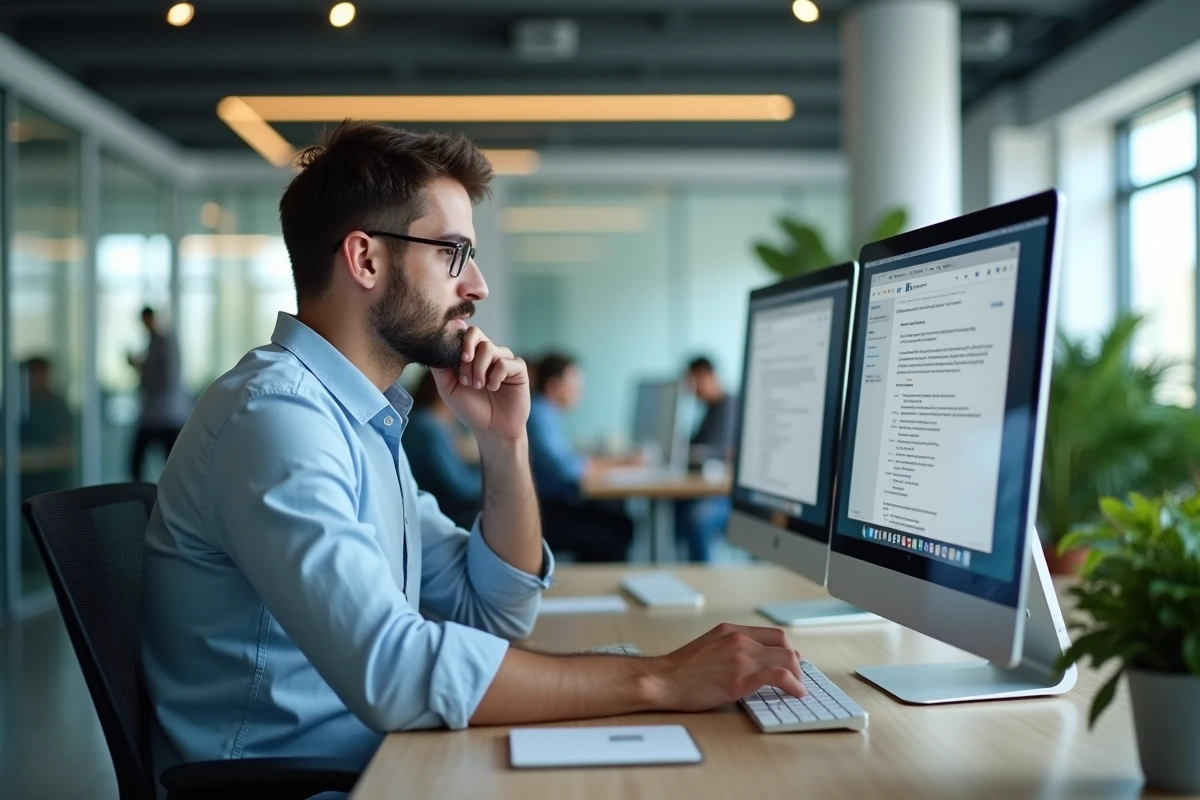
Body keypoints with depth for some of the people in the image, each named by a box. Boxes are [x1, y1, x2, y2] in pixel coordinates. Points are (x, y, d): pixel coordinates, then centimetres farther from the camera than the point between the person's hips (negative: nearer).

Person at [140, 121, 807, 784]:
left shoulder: (361, 419, 10)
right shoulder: (273, 411, -18)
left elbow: (494, 615, 10)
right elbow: (390, 670, -29)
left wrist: (505, 443, -2)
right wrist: (660, 680, -25)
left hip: (371, 764, 8)